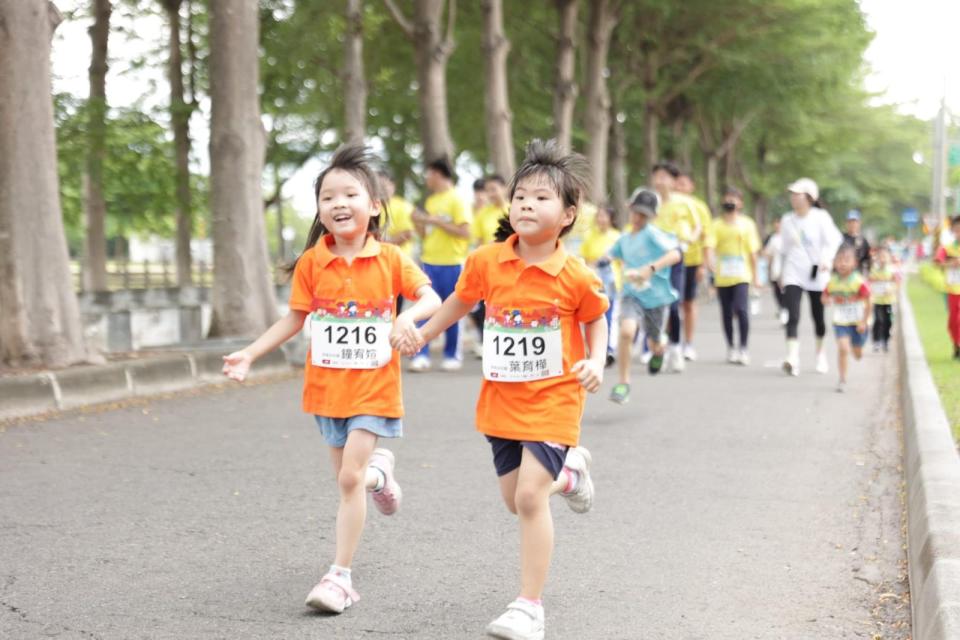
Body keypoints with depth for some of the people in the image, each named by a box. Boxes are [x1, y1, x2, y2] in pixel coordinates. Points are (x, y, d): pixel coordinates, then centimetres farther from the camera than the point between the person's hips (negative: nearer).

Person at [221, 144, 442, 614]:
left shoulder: (389, 259, -8)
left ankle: (339, 576, -4)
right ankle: (379, 473, 50)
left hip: (372, 384, -3)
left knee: (349, 478, -11)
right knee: (347, 477, 12)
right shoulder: (311, 263, -3)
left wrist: (407, 318, -28)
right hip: (327, 382, 3)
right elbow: (295, 320, 4)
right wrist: (248, 355, -3)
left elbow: (430, 297, -7)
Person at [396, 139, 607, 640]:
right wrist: (418, 337, 16)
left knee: (530, 495, -14)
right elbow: (460, 301, 12)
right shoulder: (486, 262, -6)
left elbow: (595, 321, 5)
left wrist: (595, 362, -10)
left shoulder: (576, 277, -13)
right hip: (501, 397, 4)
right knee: (515, 499, 13)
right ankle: (569, 472, 48)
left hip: (552, 397, -4)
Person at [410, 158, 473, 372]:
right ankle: (422, 355, -5)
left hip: (451, 263, -6)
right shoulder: (430, 201, 14)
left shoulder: (456, 200, -6)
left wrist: (437, 221, -16)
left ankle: (453, 356, 13)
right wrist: (418, 222, 1)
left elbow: (465, 232, -14)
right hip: (429, 262, 6)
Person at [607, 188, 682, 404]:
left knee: (654, 344, 13)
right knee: (626, 331, -26)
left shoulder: (653, 234, -12)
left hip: (657, 296, -2)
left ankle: (658, 352, 55)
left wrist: (651, 268, -40)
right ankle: (623, 383, -14)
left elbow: (675, 254, -27)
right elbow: (612, 255, 28)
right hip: (633, 295, 2)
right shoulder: (624, 240, 6)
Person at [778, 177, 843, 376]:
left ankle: (821, 355, 32)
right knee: (793, 317, -15)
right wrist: (782, 272, 22)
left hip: (816, 274, -2)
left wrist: (826, 259, -29)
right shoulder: (787, 220, 8)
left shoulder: (821, 217, -5)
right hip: (793, 275, 2)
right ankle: (792, 359, -24)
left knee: (818, 317, 10)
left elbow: (833, 241, -11)